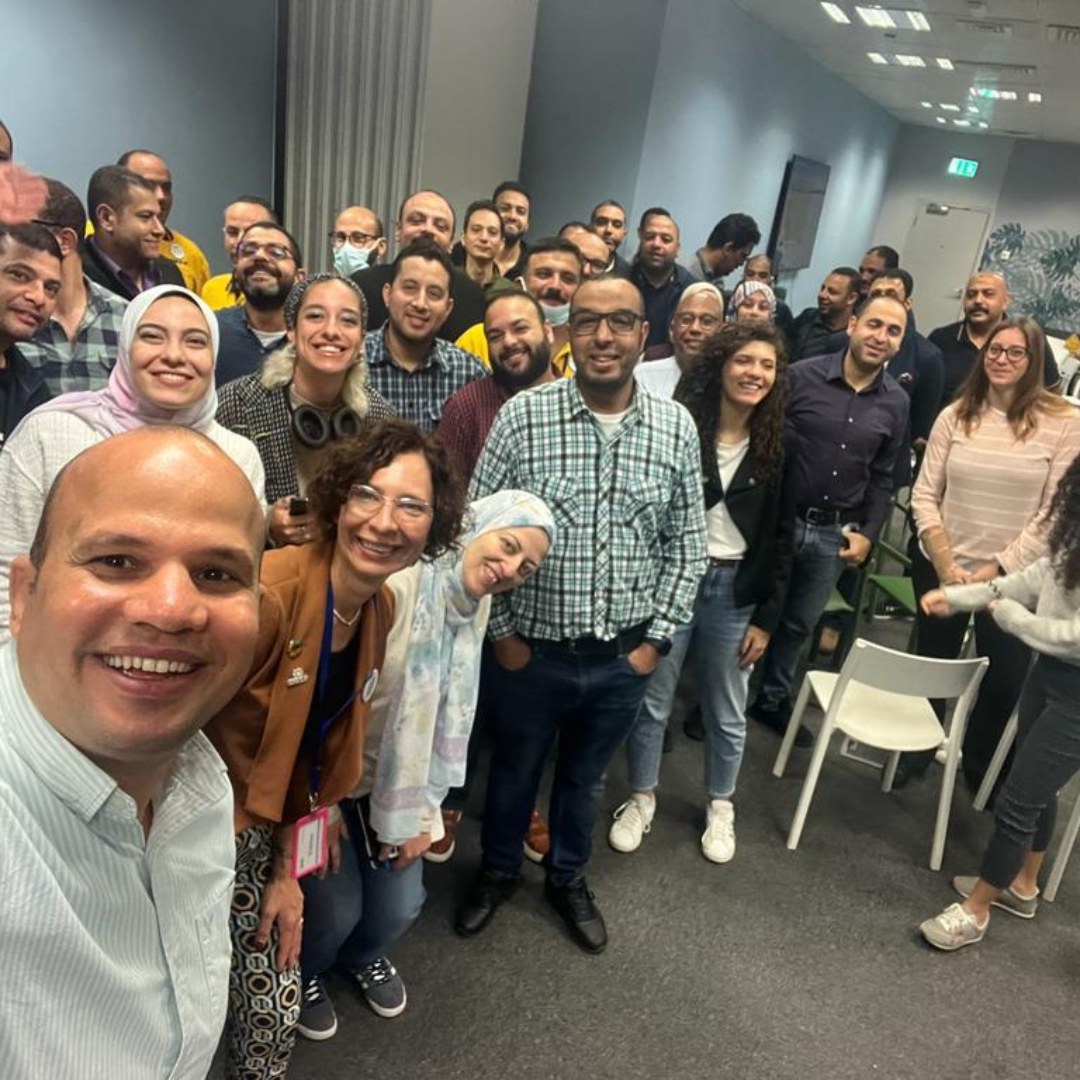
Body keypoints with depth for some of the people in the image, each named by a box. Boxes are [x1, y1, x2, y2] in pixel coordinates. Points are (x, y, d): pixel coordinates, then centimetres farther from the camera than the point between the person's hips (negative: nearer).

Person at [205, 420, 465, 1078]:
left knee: (278, 1011, 15)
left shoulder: (382, 609, -5)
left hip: (265, 827, 6)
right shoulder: (267, 594, -30)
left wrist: (286, 867, 6)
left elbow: (325, 737, 5)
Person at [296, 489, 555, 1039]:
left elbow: (448, 715, 1)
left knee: (400, 905, 10)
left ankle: (361, 956, 46)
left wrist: (421, 810, 2)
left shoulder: (478, 606, -5)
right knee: (338, 907, 1)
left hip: (397, 780, 6)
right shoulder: (392, 585, -30)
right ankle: (302, 972, 37)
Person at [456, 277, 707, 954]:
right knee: (515, 770, 22)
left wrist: (657, 639, -2)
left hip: (626, 655, 2)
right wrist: (502, 630, -6)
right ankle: (498, 871, 49)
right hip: (534, 648, -1)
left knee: (587, 777, 24)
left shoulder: (677, 427, -6)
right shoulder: (523, 415, -14)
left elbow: (687, 544, 1)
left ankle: (569, 878, 50)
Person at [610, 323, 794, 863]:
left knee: (727, 712, 16)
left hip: (736, 589, 2)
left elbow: (781, 538, 4)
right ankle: (642, 798, 33)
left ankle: (720, 807, 38)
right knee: (652, 702, 10)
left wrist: (766, 618, 1)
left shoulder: (777, 446, 1)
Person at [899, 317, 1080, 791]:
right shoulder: (955, 415, 0)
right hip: (941, 570, 2)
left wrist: (996, 571, -14)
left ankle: (980, 764, 39)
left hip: (1011, 578, -1)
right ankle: (916, 750, 40)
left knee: (1006, 681, 12)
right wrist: (946, 565, -11)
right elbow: (924, 495, -1)